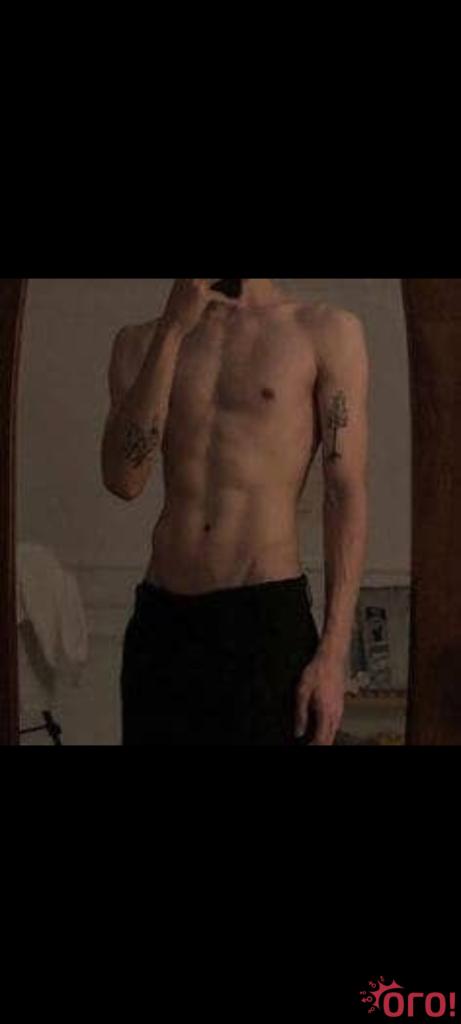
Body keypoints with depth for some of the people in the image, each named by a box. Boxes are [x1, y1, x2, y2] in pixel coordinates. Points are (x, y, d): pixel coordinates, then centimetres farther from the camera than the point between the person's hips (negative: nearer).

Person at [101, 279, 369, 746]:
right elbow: (123, 479, -4)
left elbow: (347, 497, -2)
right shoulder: (141, 343, 11)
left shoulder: (327, 331, 2)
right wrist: (172, 328, -9)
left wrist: (334, 654, -11)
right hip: (161, 622, 3)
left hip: (267, 619, -3)